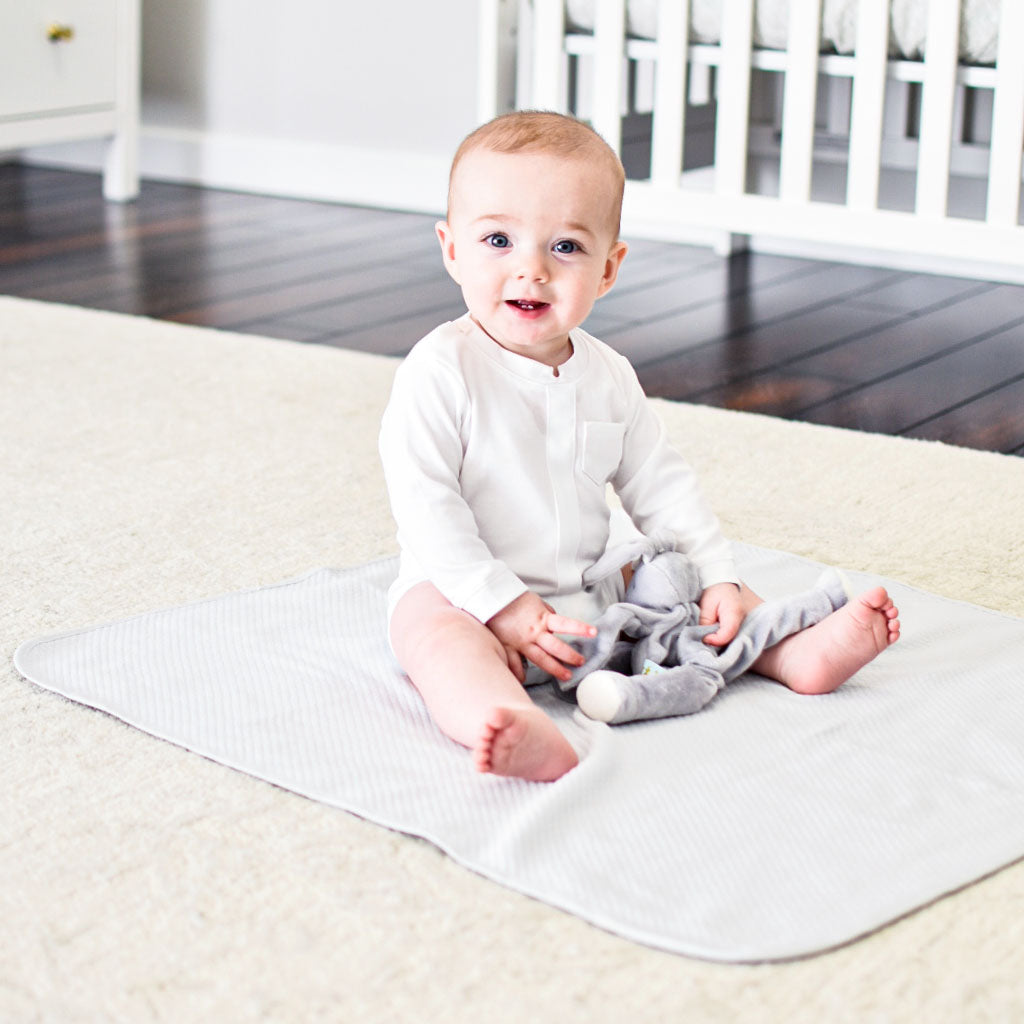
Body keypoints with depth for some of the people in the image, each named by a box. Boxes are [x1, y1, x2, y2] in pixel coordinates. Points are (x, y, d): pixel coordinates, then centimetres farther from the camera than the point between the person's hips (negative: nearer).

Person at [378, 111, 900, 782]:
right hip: (462, 593, -7)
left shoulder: (609, 377, 3)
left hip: (588, 591, 7)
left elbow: (660, 486, 11)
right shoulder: (439, 372, -16)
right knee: (437, 633, -36)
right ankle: (505, 726, -63)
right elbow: (426, 506, -19)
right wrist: (505, 607, -24)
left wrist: (718, 576, 0)